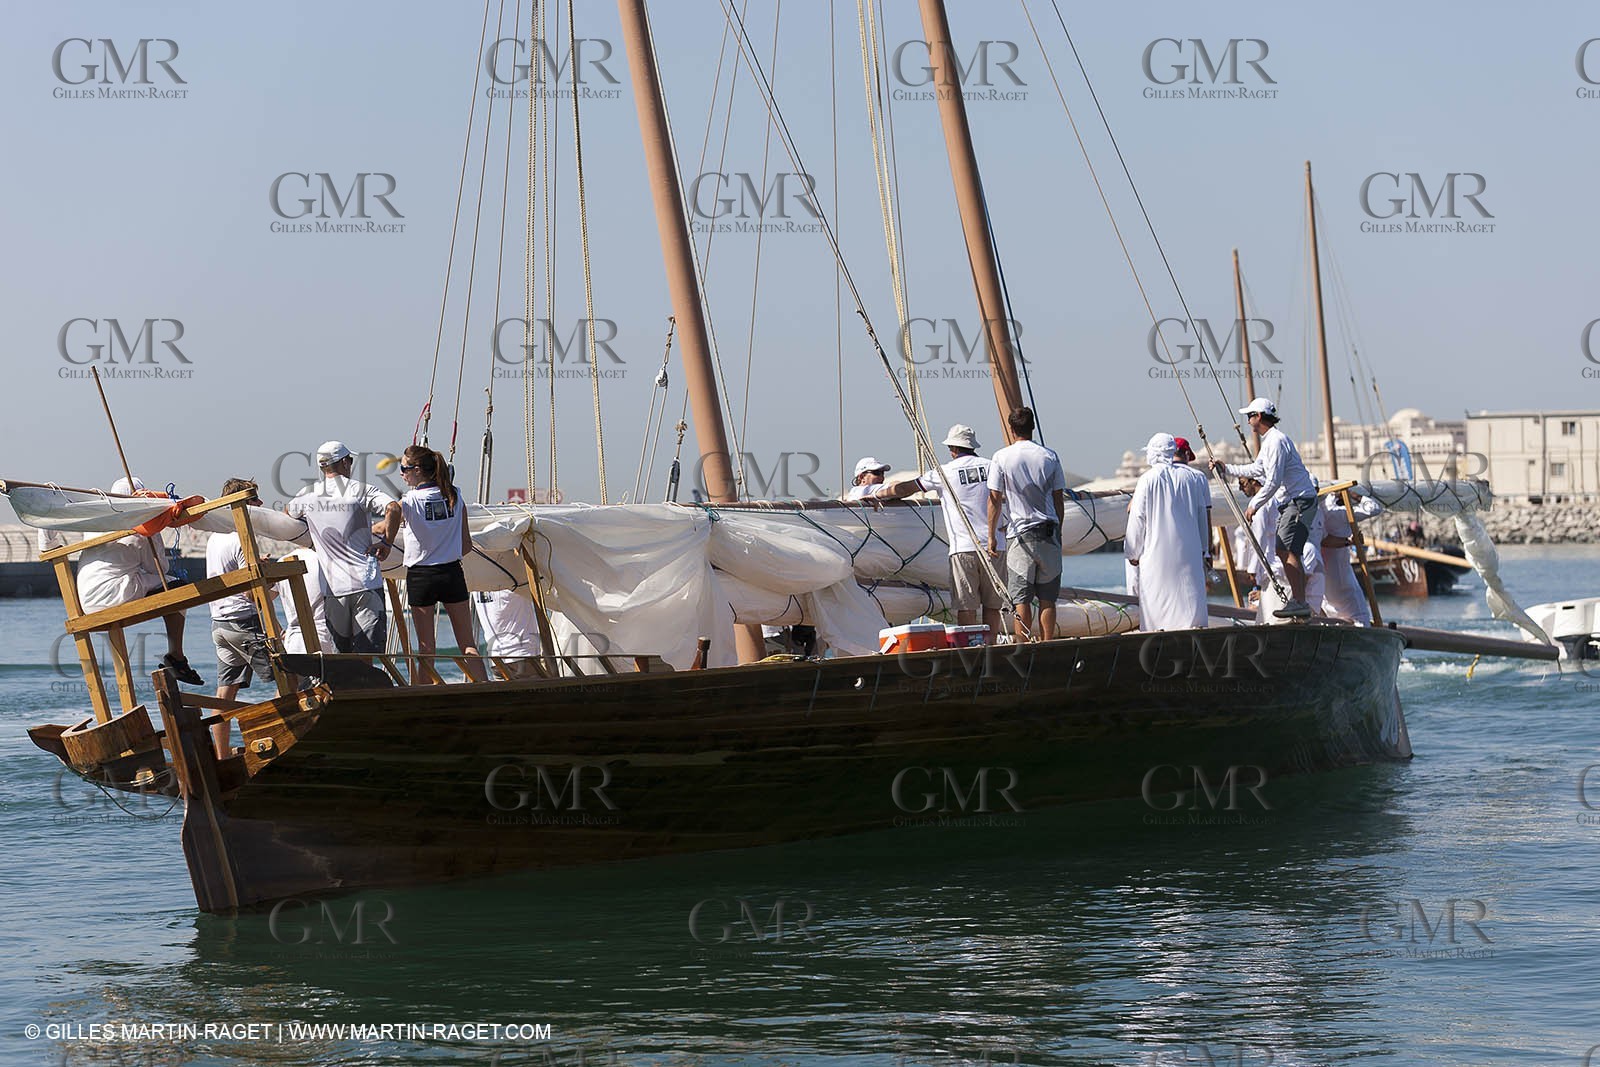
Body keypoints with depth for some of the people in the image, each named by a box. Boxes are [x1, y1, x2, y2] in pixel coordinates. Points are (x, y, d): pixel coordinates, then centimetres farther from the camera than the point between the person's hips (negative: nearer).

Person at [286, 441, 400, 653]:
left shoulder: (308, 495, 8)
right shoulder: (362, 490, -3)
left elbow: (288, 513, 30)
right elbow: (393, 509, -20)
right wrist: (387, 542, -7)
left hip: (332, 586, 3)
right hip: (365, 580, -3)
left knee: (342, 648, 12)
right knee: (367, 650, -4)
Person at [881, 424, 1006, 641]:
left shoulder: (945, 472, 1)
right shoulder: (991, 467, 8)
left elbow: (905, 488, 8)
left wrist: (876, 494, 23)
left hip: (963, 547, -3)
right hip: (993, 545, 3)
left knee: (966, 606, -2)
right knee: (992, 605, 8)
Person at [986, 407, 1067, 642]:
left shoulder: (1001, 458, -4)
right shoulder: (1050, 457, 4)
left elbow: (995, 499, -4)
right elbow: (1059, 500, 8)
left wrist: (991, 535, 3)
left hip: (1020, 534, -2)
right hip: (1049, 533, 3)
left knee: (1021, 598, 0)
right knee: (1047, 598, 7)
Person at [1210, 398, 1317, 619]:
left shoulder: (1276, 441, -17)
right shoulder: (1269, 440, 17)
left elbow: (1273, 481, -20)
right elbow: (1256, 470, 28)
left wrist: (1254, 505, -13)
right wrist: (1226, 468, 29)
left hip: (1300, 501, -11)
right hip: (1290, 501, 11)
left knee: (1287, 551, -16)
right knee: (1286, 551, 11)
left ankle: (1300, 603, -20)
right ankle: (1298, 599, 14)